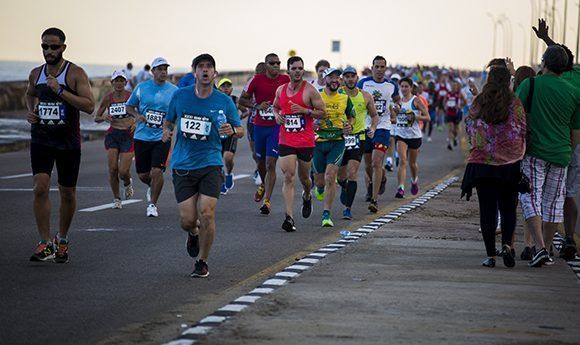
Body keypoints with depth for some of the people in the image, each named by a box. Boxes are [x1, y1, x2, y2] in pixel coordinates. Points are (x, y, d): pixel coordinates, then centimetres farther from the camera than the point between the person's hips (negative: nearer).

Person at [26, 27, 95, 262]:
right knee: (40, 188, -14)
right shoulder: (36, 74, 7)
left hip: (68, 141, -2)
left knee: (68, 194, 9)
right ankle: (46, 245, -10)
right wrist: (30, 111, 9)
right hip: (41, 139, 2)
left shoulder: (75, 73, -7)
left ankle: (62, 240, 30)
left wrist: (61, 91, -23)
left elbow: (89, 106, -16)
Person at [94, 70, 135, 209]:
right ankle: (116, 199, 13)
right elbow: (96, 118, 10)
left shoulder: (131, 96, -3)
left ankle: (127, 183, 28)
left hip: (128, 135, -2)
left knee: (123, 171, -9)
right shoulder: (108, 98, 2)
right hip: (112, 135, 2)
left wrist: (137, 122, -15)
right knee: (113, 169, -6)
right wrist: (104, 118, -12)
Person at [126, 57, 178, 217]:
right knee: (142, 174, 6)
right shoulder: (141, 88, 3)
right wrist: (137, 115, -6)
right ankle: (152, 187, 41)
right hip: (142, 137, 2)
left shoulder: (174, 91, 1)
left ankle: (152, 204, 5)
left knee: (156, 171, -13)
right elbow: (130, 106, 14)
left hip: (162, 138, -2)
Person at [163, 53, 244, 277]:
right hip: (182, 165, 1)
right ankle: (193, 234, 36)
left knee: (206, 214, -12)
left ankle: (202, 262, 9)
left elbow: (241, 130, 7)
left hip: (210, 164, -1)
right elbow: (169, 120, 19)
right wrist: (167, 131, -3)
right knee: (187, 220, -4)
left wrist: (232, 130, -15)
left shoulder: (224, 101, 1)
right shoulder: (180, 96, 4)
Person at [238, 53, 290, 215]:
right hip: (259, 126, 2)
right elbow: (242, 99, 3)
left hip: (277, 127, -2)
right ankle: (264, 185, 48)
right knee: (261, 161, 18)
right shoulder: (257, 80, -3)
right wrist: (257, 105, -13)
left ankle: (267, 201, -11)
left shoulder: (286, 80, -2)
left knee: (271, 164, -11)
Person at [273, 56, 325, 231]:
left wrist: (304, 110, -18)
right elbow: (275, 106, 26)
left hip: (306, 142, -2)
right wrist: (277, 116, 3)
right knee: (288, 177, -11)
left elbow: (322, 112, -4)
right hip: (286, 141, 2)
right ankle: (289, 217, -16)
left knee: (304, 177, 13)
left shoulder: (310, 90, -6)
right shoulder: (281, 90, 7)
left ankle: (307, 197, 49)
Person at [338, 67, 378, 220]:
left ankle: (348, 208, -10)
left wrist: (373, 128, -4)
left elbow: (374, 115, 14)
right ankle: (345, 188, 47)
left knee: (352, 173, -13)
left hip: (358, 138, -1)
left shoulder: (366, 97, 1)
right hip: (339, 138, 1)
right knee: (340, 175, 10)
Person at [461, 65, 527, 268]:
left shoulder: (478, 103, 0)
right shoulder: (515, 104, -5)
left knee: (487, 209, 4)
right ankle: (507, 245, -11)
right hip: (510, 163, -1)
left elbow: (469, 129, 8)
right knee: (508, 208, 10)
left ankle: (490, 255, 3)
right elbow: (523, 131, -1)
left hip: (482, 162, 1)